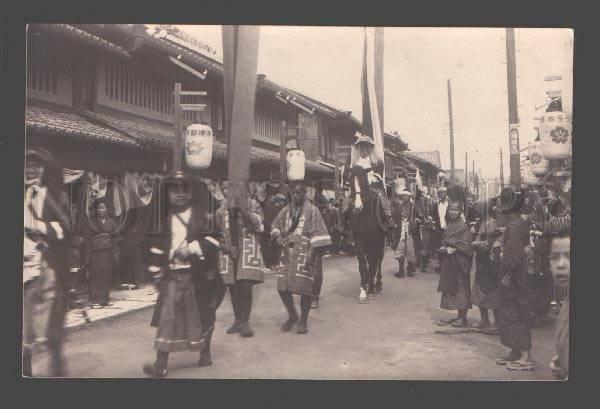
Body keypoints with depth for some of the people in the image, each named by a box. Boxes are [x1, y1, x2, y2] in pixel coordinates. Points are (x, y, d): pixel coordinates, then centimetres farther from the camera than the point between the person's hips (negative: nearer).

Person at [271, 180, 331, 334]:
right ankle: (292, 316, 24)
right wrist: (278, 235, 0)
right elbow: (276, 226, 23)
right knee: (283, 286, 1)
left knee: (305, 288, -3)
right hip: (288, 254, 4)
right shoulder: (286, 210, 12)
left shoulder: (312, 210, -2)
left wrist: (312, 254, -14)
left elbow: (317, 235, -6)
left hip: (305, 254, -4)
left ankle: (303, 321, 13)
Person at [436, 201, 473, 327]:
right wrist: (444, 248, -1)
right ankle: (459, 316, 22)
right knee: (451, 288, 12)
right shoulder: (449, 225, 10)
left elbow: (465, 245, -16)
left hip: (460, 261, -8)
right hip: (449, 261, 8)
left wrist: (453, 249, -20)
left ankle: (463, 318, 7)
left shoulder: (463, 226, -13)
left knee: (461, 288, -1)